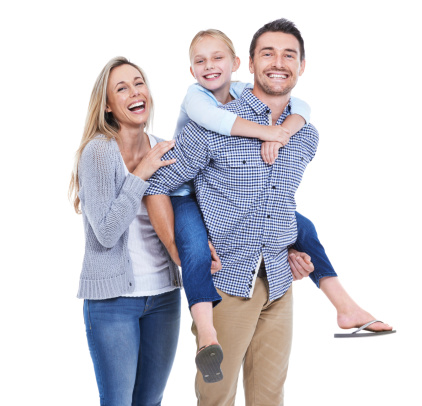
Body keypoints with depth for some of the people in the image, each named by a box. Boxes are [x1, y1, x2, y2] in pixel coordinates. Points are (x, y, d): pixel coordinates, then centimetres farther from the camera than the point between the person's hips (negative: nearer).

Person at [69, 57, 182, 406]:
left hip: (164, 293, 5)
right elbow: (106, 232, -21)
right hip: (113, 298, -5)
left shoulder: (165, 151, 4)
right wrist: (141, 174, -22)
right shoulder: (99, 151, -14)